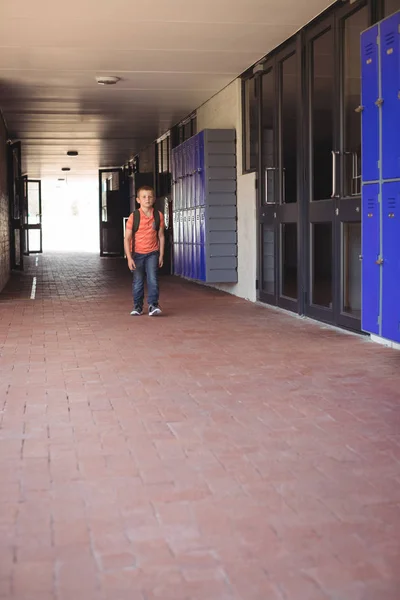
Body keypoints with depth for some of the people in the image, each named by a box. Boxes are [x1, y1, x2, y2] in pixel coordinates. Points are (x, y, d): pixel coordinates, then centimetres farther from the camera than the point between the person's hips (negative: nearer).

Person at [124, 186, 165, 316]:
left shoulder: (158, 216, -3)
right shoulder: (134, 216, -10)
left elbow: (161, 236, 5)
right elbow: (127, 238, -8)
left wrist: (161, 255, 3)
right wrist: (129, 257, -13)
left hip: (152, 253, 1)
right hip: (137, 254, -1)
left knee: (153, 279, -11)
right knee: (138, 282, 7)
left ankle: (153, 305, -5)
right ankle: (137, 307, 18)